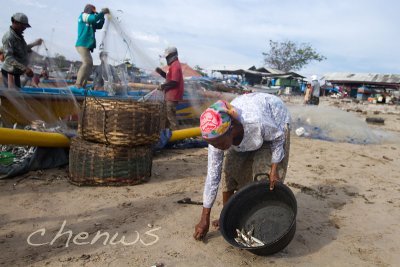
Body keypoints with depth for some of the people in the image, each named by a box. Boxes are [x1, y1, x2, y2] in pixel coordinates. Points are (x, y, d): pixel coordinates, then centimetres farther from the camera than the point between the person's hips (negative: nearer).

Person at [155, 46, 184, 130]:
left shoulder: (175, 65, -18)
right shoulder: (174, 64, 15)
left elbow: (174, 82, -25)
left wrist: (163, 86, -15)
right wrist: (161, 72, 10)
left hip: (173, 95, -11)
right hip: (171, 94, 11)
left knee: (170, 114, -6)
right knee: (169, 113, 19)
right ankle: (169, 128, 30)